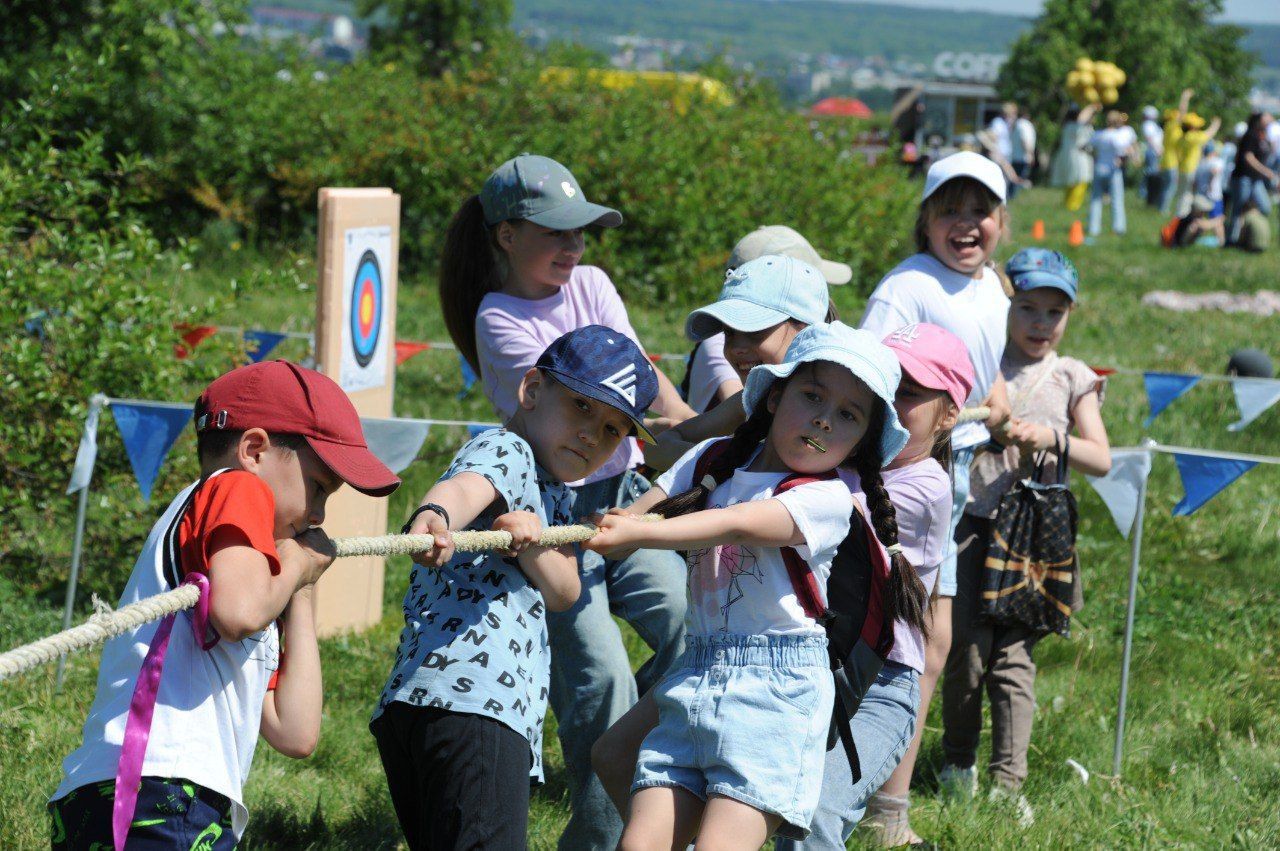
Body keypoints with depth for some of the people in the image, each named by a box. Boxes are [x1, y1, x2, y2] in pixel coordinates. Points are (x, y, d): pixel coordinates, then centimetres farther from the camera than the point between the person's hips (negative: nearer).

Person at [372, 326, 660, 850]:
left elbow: (563, 592, 14)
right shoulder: (504, 450, 0)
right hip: (468, 703, -10)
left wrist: (532, 546, -10)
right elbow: (467, 485, -25)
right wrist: (436, 514, -50)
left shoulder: (555, 498, 28)